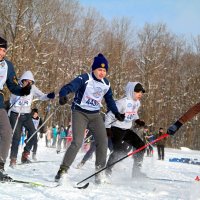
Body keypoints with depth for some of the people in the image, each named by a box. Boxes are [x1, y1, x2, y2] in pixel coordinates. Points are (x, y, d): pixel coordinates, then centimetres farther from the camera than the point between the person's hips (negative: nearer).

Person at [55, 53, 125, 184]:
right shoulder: (85, 79, -13)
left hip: (95, 115, 6)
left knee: (103, 141, -6)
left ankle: (100, 170, 9)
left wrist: (117, 113, 11)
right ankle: (63, 169, -8)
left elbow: (110, 100, 21)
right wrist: (63, 95, -48)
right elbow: (70, 87, -27)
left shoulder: (106, 84, 7)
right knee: (77, 142, -18)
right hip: (80, 113, -5)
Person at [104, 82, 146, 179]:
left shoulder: (137, 103, 5)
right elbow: (110, 115, -17)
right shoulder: (123, 102, -20)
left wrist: (138, 121, 7)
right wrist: (107, 128, -20)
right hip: (116, 129, -8)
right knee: (119, 151, -23)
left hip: (127, 129, 8)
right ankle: (107, 171, -11)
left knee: (141, 145, 3)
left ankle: (136, 171, 12)